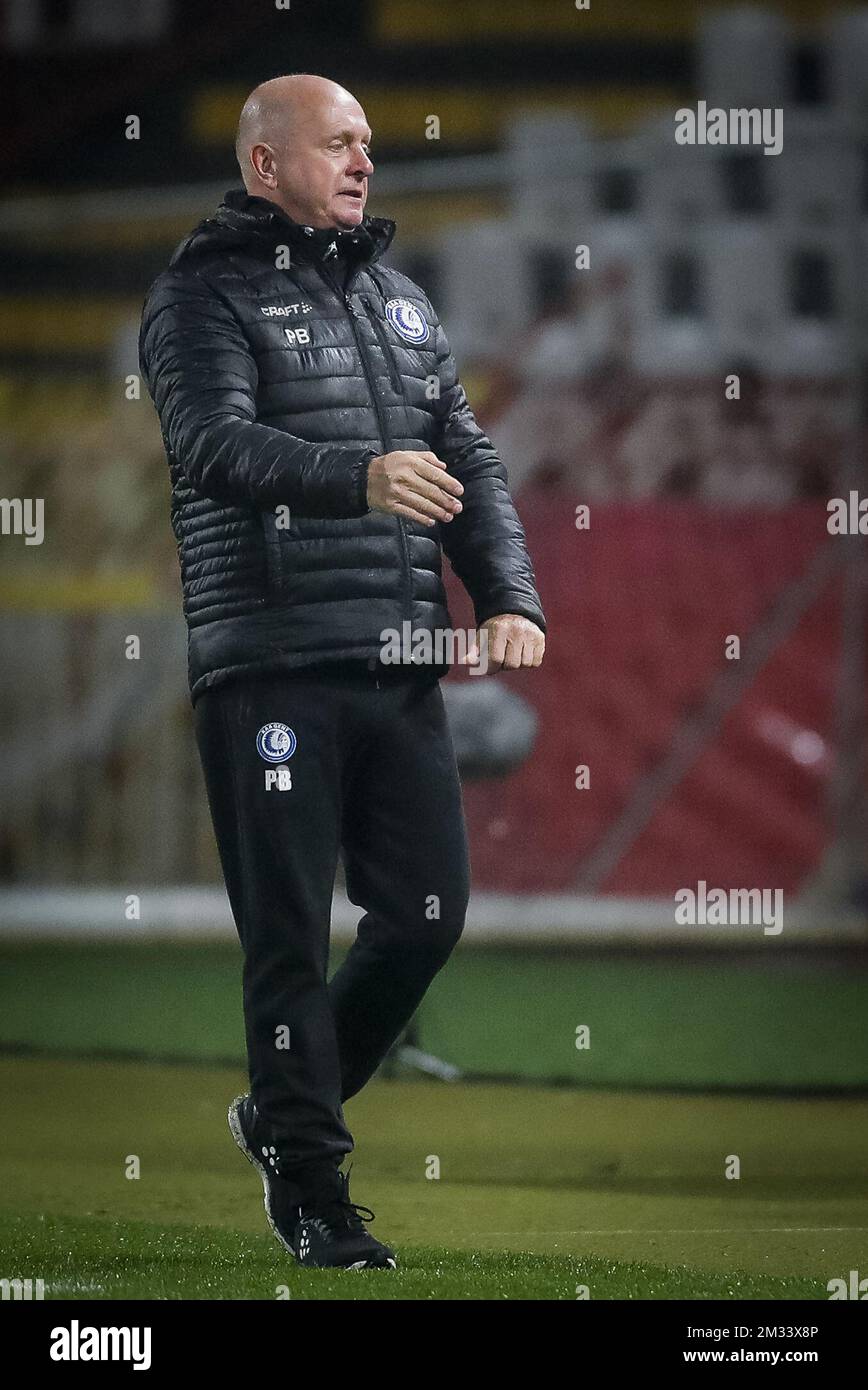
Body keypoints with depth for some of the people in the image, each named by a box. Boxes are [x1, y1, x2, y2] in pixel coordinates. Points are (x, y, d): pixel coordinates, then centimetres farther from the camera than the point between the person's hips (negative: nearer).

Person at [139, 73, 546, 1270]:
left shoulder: (402, 303, 19)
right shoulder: (204, 296, -2)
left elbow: (470, 462, 17)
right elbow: (214, 442, -19)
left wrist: (511, 598, 1)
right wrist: (359, 477, -36)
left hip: (401, 666, 6)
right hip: (270, 666, -6)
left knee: (429, 911, 5)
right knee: (291, 931, -2)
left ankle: (285, 1112, 25)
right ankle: (309, 1184, 7)